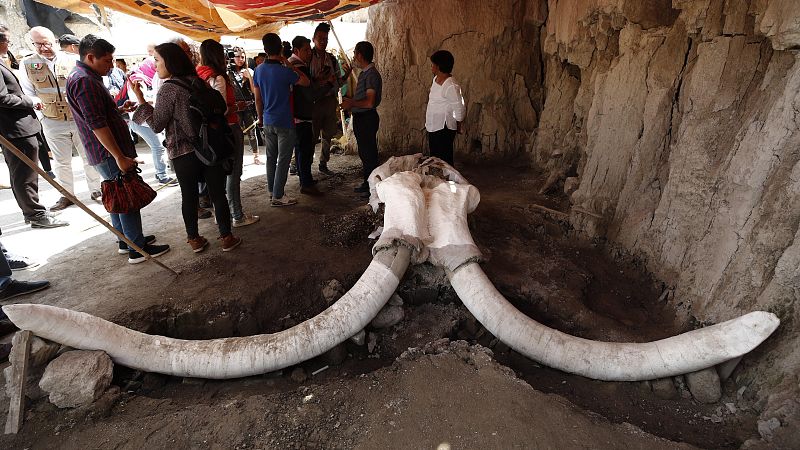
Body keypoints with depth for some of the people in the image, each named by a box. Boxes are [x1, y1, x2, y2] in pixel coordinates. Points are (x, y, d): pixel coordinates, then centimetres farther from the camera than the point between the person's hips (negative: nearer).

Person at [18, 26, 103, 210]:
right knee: (62, 162, 9)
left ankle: (96, 190, 22)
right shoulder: (27, 64, 4)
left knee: (89, 157, 7)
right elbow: (27, 92, 7)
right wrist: (34, 101, -15)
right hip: (53, 123, 1)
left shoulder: (73, 61, 0)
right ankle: (67, 195, 21)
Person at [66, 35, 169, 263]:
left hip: (108, 153, 11)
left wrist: (119, 109, 11)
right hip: (110, 153, -11)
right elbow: (96, 124, -23)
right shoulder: (84, 81, -17)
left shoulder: (85, 77, 16)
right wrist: (120, 157, -23)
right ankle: (138, 249, 1)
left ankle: (126, 240, 28)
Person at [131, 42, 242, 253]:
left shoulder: (168, 89, -11)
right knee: (218, 193, 7)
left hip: (184, 152, -4)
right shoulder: (198, 82, 5)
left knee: (189, 195, 9)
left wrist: (141, 100, -5)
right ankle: (227, 237, 13)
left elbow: (157, 125, -9)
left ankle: (194, 239, 19)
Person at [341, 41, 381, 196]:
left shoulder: (371, 74, -17)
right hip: (360, 118, 10)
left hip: (367, 118, -10)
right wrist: (350, 102, 12)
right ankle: (367, 184, 27)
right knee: (363, 153, 16)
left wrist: (351, 103, -18)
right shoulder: (364, 73, 13)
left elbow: (369, 102, -26)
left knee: (369, 154, -3)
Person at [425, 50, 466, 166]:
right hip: (433, 126, 9)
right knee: (434, 157, 19)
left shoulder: (451, 86, -21)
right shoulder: (436, 79, 7)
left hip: (444, 128, -9)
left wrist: (458, 126, -4)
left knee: (444, 158, -1)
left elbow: (460, 109, -17)